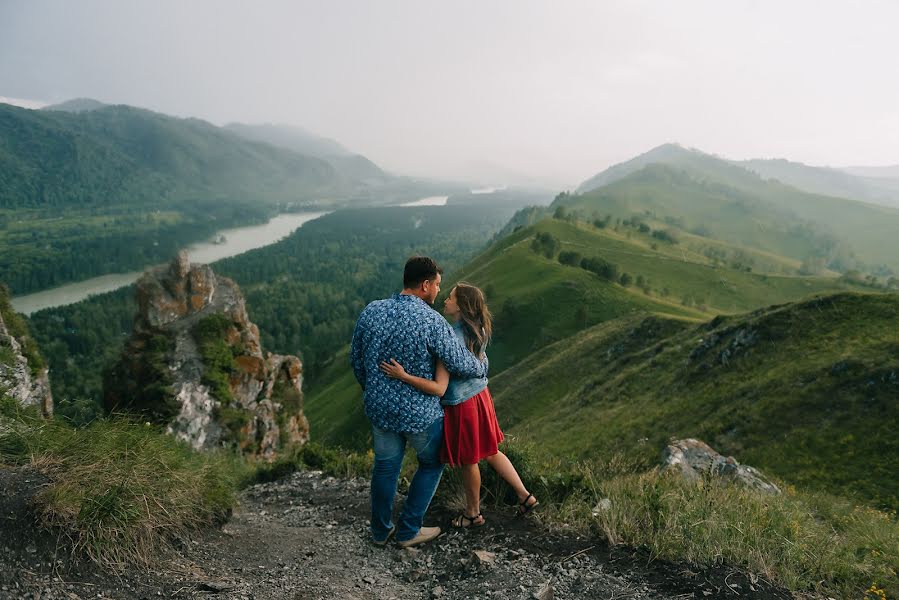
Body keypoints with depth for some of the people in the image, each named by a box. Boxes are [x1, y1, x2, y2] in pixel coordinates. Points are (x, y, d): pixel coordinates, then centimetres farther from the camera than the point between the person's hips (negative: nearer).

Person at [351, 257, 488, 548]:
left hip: (379, 408, 5)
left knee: (385, 466, 23)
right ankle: (408, 530, 26)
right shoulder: (432, 321, -22)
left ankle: (380, 530, 37)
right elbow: (461, 364, -17)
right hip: (420, 414, -4)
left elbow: (356, 360, 5)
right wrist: (482, 367, 6)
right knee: (431, 464, 21)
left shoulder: (371, 311, -6)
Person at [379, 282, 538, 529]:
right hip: (479, 396, 8)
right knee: (490, 453, 25)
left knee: (468, 462, 15)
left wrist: (403, 376, -37)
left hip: (461, 405, -7)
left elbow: (439, 388, -31)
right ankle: (525, 496, 35)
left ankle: (473, 513, 37)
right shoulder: (477, 331, -5)